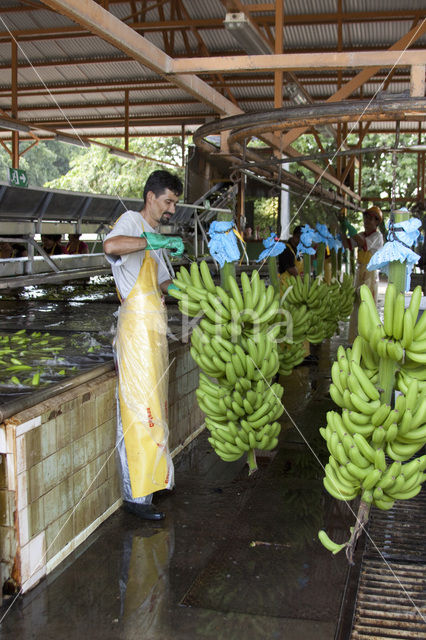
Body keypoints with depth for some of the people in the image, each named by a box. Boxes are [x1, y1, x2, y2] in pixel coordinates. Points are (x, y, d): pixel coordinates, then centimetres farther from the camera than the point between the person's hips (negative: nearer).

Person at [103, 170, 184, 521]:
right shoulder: (132, 221, -8)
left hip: (155, 328, 9)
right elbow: (111, 245, -32)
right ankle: (136, 493, -2)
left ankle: (152, 477, 28)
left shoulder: (154, 235, 22)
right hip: (138, 325, -9)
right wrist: (157, 241, -29)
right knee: (141, 408, -8)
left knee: (152, 404, 15)